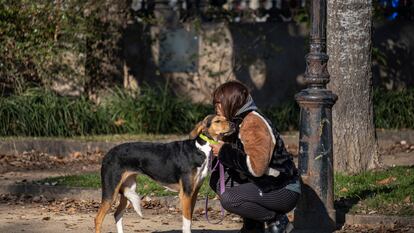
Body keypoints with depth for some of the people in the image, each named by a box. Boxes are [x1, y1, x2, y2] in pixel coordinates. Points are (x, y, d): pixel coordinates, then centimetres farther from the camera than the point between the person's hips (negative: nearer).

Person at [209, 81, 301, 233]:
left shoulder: (254, 124, -19)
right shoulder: (238, 122, 11)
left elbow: (257, 166, -29)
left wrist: (225, 152, -20)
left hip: (284, 191, -10)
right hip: (265, 185, 10)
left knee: (229, 199, -24)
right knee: (217, 181, 8)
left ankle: (277, 220, -6)